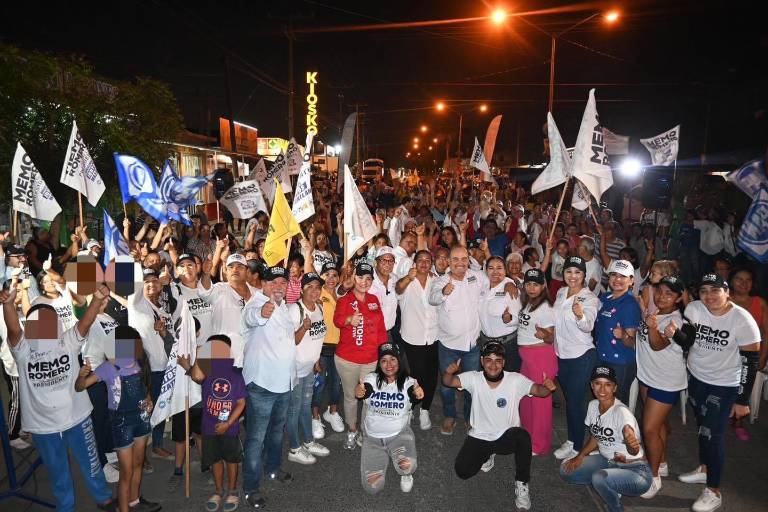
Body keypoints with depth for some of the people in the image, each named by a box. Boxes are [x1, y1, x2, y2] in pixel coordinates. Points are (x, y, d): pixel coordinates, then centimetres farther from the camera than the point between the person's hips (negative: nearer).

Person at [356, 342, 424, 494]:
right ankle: (384, 457, 23)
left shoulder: (408, 382, -9)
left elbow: (415, 395, -31)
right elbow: (362, 391, -28)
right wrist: (358, 391, -53)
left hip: (400, 434, -1)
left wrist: (419, 394, -56)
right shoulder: (372, 379, -7)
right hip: (373, 437, 2)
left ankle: (406, 474, 9)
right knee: (372, 487, -9)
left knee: (407, 466, -32)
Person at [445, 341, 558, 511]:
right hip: (479, 436, 2)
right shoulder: (474, 378, -11)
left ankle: (521, 484, -11)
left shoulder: (515, 380, -14)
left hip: (506, 437, -1)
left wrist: (547, 387, -49)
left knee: (523, 436, -34)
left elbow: (537, 390, -24)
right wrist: (449, 372, -41)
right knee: (462, 471, -14)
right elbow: (448, 382, -16)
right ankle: (487, 454, 20)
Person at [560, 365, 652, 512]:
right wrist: (580, 456, -2)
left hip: (635, 472, -7)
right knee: (566, 470, 0)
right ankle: (611, 487, 11)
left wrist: (633, 444, -61)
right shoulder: (593, 405, -3)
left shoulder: (621, 412, -25)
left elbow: (634, 452, -38)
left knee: (599, 478, -35)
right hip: (608, 462, 8)